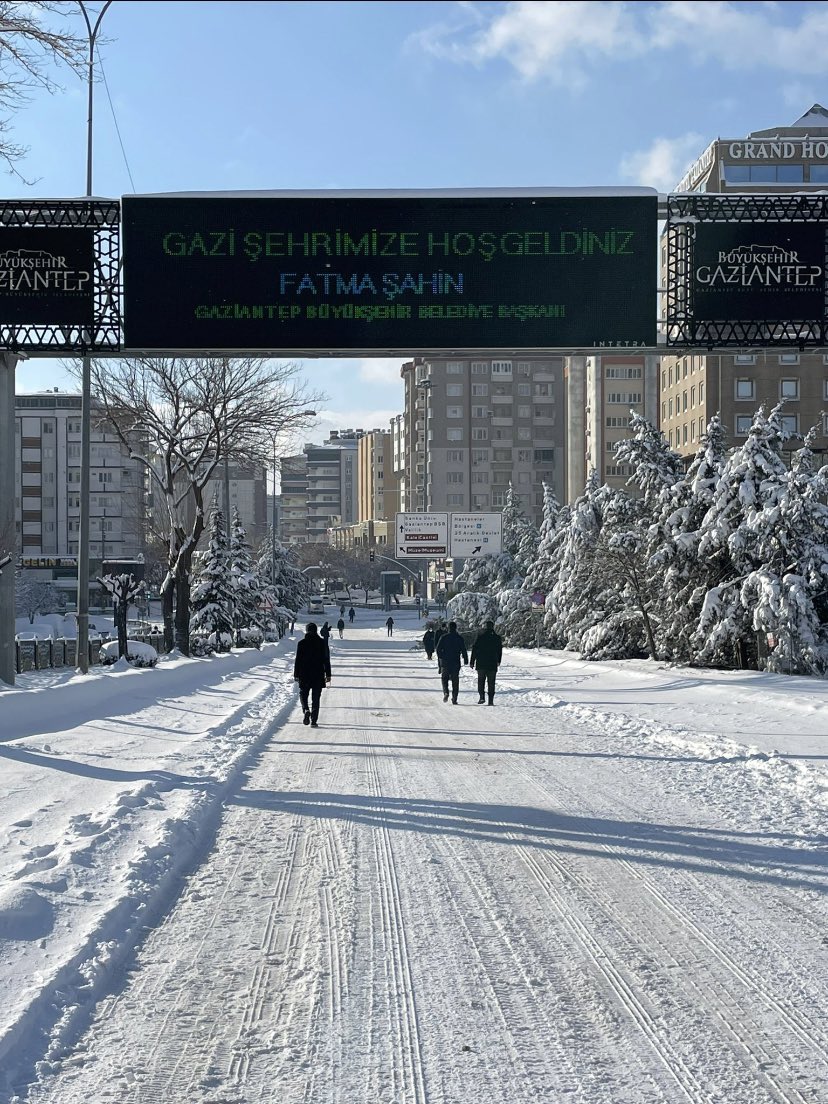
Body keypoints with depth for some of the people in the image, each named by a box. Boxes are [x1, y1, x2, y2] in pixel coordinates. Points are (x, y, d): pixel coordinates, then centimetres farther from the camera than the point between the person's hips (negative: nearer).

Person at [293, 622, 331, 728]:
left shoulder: (302, 643, -5)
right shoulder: (322, 643, 0)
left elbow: (298, 660, -4)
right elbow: (326, 660, 2)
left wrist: (296, 675, 4)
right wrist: (328, 675, 7)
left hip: (304, 675, -1)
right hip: (318, 675, 1)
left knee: (303, 694, 15)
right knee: (316, 699, 7)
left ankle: (306, 710, -13)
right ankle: (314, 721, 3)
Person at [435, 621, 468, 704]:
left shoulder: (443, 637, -2)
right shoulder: (459, 638, -1)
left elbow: (438, 649, -2)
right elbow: (463, 650, -1)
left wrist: (440, 659, 11)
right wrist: (466, 660, 8)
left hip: (445, 662, 0)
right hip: (456, 663, 0)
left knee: (445, 678, 12)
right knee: (455, 681, 6)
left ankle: (445, 692, -14)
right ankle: (454, 699, 3)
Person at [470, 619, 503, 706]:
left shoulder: (480, 636, -3)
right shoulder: (497, 638, 2)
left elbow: (474, 650, -2)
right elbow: (500, 651, 10)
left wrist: (472, 662, 3)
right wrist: (498, 662, 25)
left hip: (481, 664, -1)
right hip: (493, 664, 1)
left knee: (481, 681, 10)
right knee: (491, 683, 6)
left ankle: (481, 696, -8)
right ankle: (491, 700, 1)